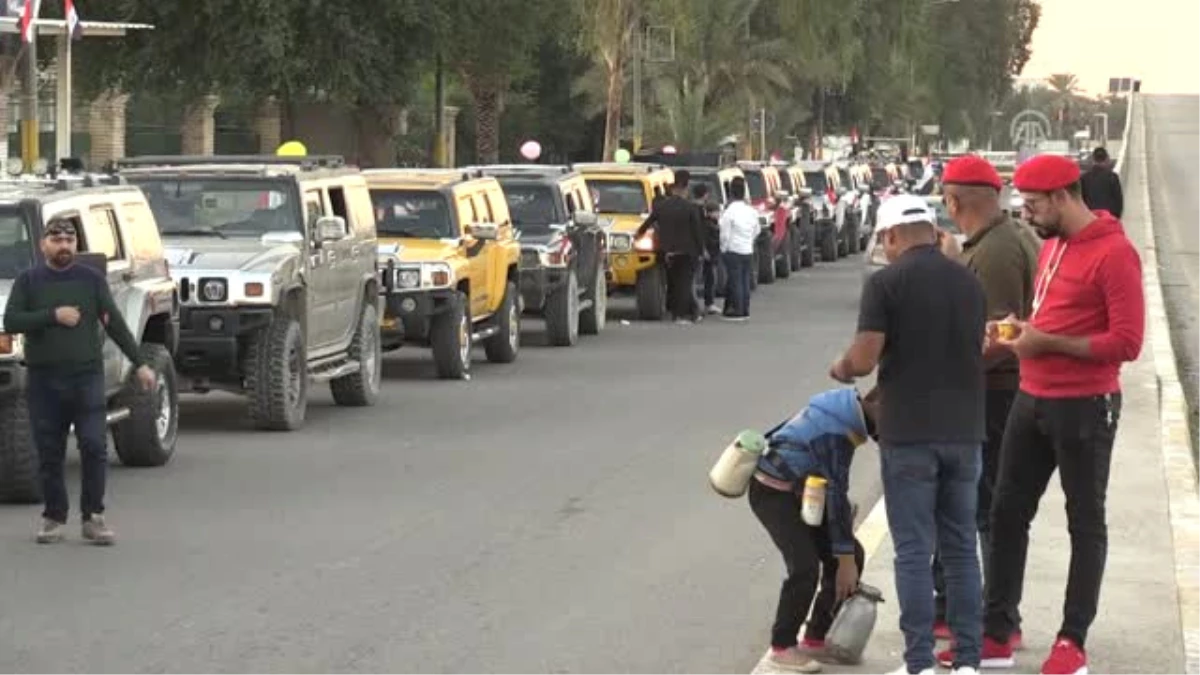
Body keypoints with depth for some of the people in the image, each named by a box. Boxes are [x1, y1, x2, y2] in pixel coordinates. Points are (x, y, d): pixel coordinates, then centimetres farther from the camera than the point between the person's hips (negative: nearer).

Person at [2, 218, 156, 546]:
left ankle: (93, 517, 0)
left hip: (87, 377, 0)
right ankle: (53, 518, 13)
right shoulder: (28, 281, 7)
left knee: (94, 446, -8)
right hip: (44, 381, 0)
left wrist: (139, 364, 4)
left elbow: (115, 324, 9)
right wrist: (53, 315, -13)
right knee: (49, 454, 3)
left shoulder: (92, 280, 8)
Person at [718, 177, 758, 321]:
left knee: (735, 280, -2)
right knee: (745, 280, 12)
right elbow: (756, 231, 12)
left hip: (733, 251, -6)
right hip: (748, 251, 6)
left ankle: (737, 310, -1)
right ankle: (745, 310, 16)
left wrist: (723, 249, -1)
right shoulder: (751, 211, 4)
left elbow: (725, 235, -14)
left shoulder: (729, 212, -16)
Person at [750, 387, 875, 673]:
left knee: (853, 555, 5)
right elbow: (836, 494, -24)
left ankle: (817, 639, 13)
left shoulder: (846, 409, 0)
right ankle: (782, 647, -6)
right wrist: (844, 559, -19)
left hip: (800, 490, 10)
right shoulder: (834, 432, -28)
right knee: (805, 567, -22)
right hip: (773, 492, -10)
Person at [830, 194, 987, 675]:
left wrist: (841, 370, 8)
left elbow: (864, 359, -13)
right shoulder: (969, 282, 8)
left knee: (914, 550, -1)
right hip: (963, 430, 5)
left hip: (908, 434, -5)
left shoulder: (886, 283, -9)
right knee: (961, 548, 10)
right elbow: (979, 352, 14)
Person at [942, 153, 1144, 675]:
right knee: (1008, 513, 10)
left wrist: (1047, 343, -20)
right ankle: (996, 633, 18)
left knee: (1085, 522, 4)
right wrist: (1020, 331, 3)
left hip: (1085, 407, -8)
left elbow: (1127, 342, -21)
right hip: (1032, 399, 9)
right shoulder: (1052, 245, 10)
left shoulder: (1113, 254, -17)